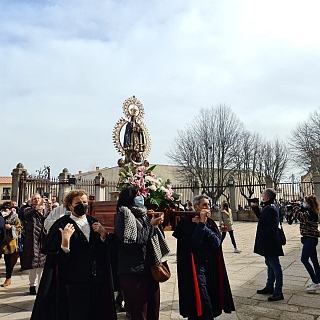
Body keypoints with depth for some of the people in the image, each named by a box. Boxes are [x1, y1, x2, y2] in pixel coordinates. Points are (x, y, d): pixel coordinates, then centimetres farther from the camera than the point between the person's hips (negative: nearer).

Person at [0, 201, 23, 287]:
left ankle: (8, 278, 16)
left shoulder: (15, 219, -6)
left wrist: (11, 227, -21)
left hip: (9, 243, -4)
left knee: (9, 261, 4)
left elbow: (19, 229, -9)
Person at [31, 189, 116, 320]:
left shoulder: (94, 222, 7)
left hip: (96, 279, 5)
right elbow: (58, 259, -11)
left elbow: (104, 250, 8)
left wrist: (103, 234, -8)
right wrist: (65, 240, -27)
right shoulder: (62, 224, -7)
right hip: (74, 281, -4)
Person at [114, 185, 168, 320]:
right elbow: (133, 240, -18)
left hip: (150, 271, 6)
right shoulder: (123, 215, -7)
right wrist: (150, 225, -10)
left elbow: (158, 239, 17)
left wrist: (158, 224, 0)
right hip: (133, 273, -6)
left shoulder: (143, 215, 12)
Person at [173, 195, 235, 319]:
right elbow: (194, 243, -22)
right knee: (203, 304, -8)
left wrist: (203, 225, -15)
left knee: (212, 299, 13)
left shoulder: (210, 223, 9)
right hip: (196, 267, -6)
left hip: (211, 267, 6)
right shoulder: (187, 222, -9)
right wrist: (201, 223, -21)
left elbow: (217, 242, -7)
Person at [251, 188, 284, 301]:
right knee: (269, 265, 20)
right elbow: (261, 217, 24)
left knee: (275, 266, -1)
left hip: (270, 244, -11)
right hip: (266, 243, 11)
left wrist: (261, 234, -19)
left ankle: (278, 293, 7)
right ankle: (269, 287, 33)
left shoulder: (271, 210, -22)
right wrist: (255, 207, 15)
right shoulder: (267, 208, 10)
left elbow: (272, 227, -27)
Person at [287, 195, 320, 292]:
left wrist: (296, 209, -10)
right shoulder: (307, 212, 10)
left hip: (310, 239, -10)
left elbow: (299, 215, -28)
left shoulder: (311, 213, -19)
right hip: (310, 239, 10)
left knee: (304, 259, -7)